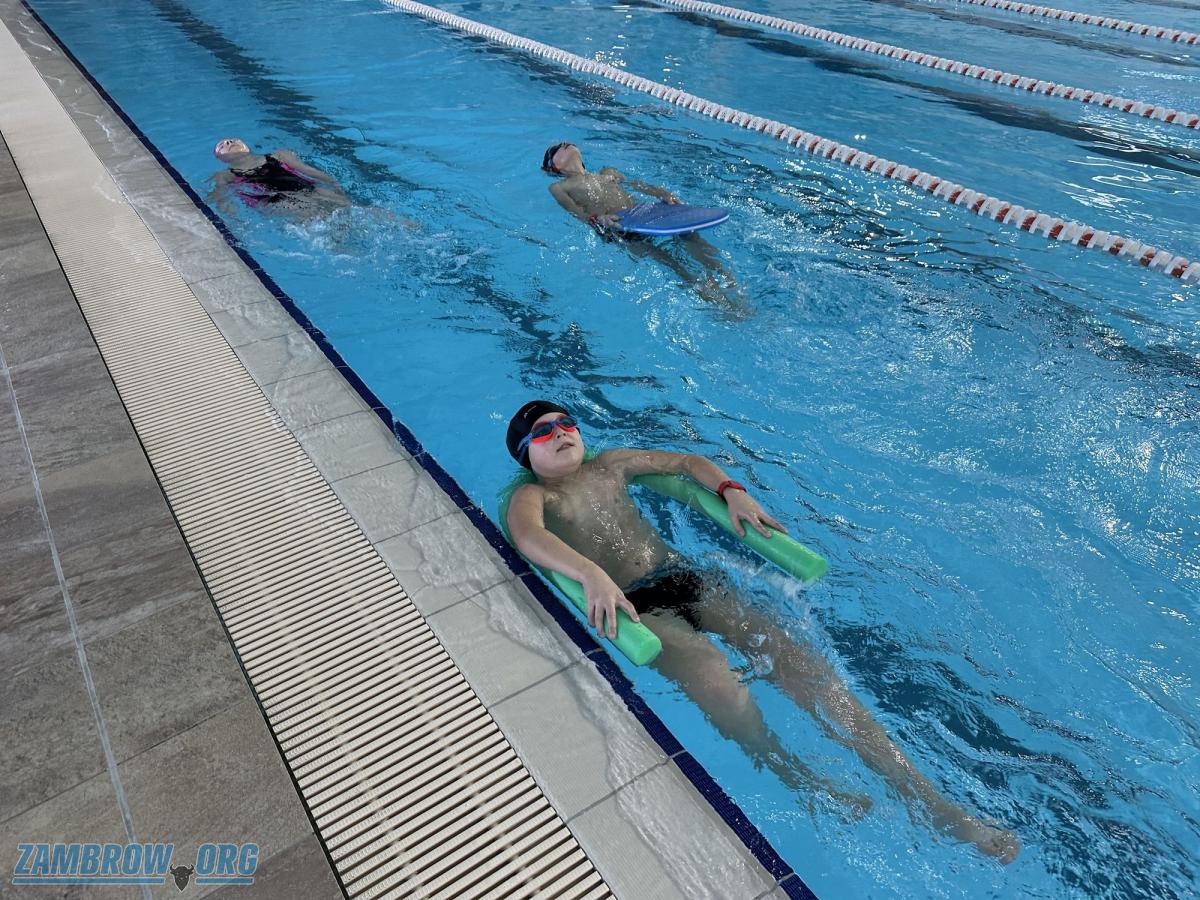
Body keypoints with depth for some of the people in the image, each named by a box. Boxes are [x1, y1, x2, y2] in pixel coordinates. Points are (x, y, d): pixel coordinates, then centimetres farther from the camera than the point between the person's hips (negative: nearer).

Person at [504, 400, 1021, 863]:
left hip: (685, 576, 5)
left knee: (790, 655, -14)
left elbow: (686, 462, 24)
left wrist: (732, 492, 3)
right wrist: (591, 574, -42)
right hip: (636, 604, -5)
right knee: (714, 679, -34)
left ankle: (929, 799, -13)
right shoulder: (532, 497, 2)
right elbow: (527, 537, -23)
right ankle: (806, 785, -7)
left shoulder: (609, 465, 19)